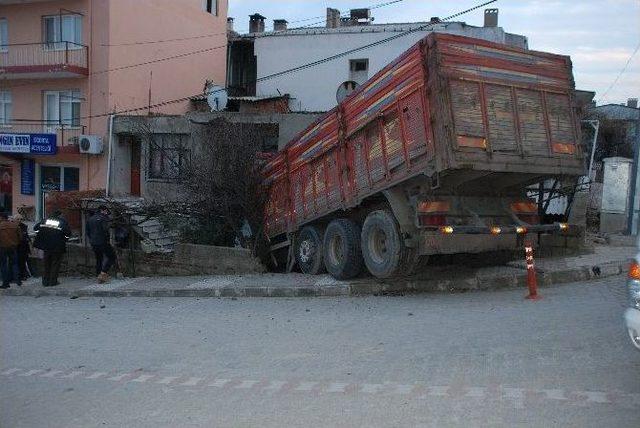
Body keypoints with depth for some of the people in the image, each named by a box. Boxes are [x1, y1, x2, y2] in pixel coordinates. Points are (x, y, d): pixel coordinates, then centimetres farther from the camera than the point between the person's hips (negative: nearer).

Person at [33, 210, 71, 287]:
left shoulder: (46, 220, 8)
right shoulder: (63, 222, -2)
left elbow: (35, 228, 8)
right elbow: (68, 233, -11)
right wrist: (65, 240, 6)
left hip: (46, 245, 4)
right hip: (58, 246, -3)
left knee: (47, 263, 14)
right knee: (55, 263, 5)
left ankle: (45, 281, 17)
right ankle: (53, 281, 3)